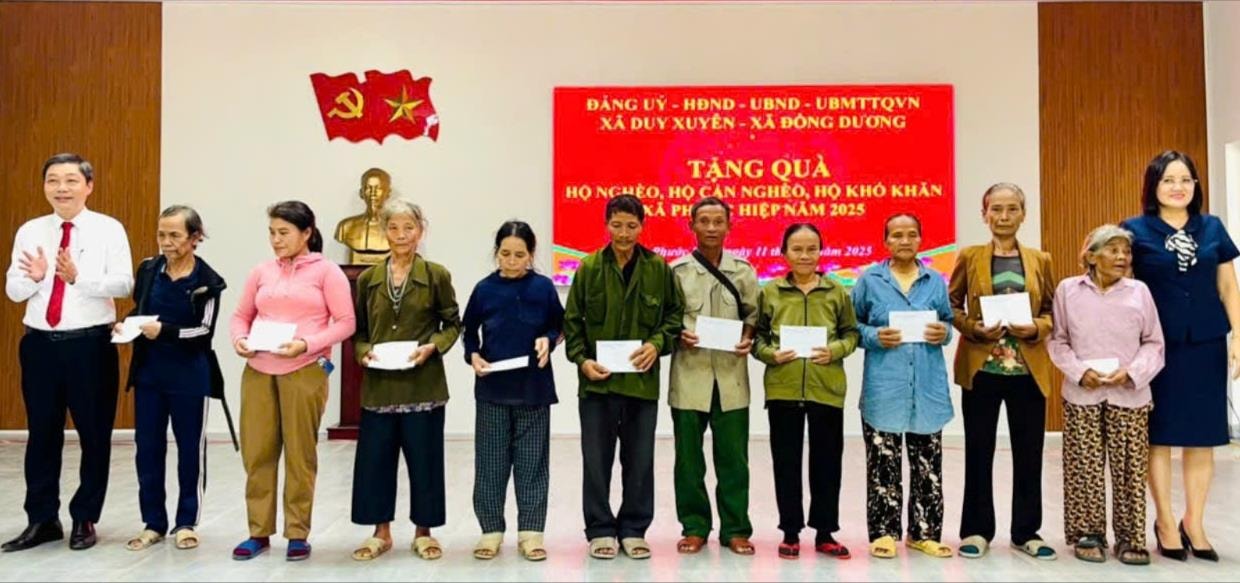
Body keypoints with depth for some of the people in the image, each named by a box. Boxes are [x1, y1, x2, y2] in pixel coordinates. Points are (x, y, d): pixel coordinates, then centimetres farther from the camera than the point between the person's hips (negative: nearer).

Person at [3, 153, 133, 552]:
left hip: (90, 344, -3)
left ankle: (85, 519, 20)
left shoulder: (108, 229, -3)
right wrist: (34, 276, -17)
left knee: (94, 434, 5)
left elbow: (124, 284, -13)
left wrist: (78, 277, -27)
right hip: (39, 343, 4)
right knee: (42, 433, 11)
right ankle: (42, 520, 23)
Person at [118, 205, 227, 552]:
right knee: (147, 446, 9)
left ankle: (186, 523, 19)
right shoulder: (148, 270, 3)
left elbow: (204, 331, -13)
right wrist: (125, 325, -4)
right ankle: (153, 523, 22)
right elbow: (137, 310, 16)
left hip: (190, 375, -4)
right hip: (149, 371, 4)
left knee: (190, 448, 6)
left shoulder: (207, 280, -9)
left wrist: (165, 331, -25)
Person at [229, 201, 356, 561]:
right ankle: (259, 532, 18)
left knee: (300, 453, 2)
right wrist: (239, 339, -4)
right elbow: (241, 315, 17)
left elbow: (346, 323, -5)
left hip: (304, 371, -4)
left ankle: (298, 534, 13)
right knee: (256, 451, 6)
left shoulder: (325, 271, 0)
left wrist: (308, 344, -17)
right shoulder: (261, 272, 12)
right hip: (258, 371, 4)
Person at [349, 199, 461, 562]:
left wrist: (433, 346, -12)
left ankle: (423, 531, 22)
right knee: (374, 459, 7)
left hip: (423, 385, -2)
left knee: (424, 459, 5)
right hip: (379, 384, 2)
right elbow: (357, 329, 12)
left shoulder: (436, 275, -1)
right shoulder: (368, 278, 6)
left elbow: (452, 323, 4)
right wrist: (363, 352, -8)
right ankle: (381, 531, 23)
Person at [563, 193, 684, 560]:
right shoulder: (589, 267, 0)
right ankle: (600, 530, 21)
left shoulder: (659, 268, 1)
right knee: (597, 460, 7)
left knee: (640, 460, 9)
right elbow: (572, 320, 3)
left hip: (642, 380, 1)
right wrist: (582, 359, -8)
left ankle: (634, 529, 24)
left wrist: (657, 343, -9)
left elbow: (674, 314, 7)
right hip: (597, 380, 0)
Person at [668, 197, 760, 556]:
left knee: (733, 456, 5)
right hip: (689, 375, -1)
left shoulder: (744, 271, 7)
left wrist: (748, 340, -8)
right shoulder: (677, 270, 2)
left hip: (731, 375, 1)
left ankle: (735, 529, 18)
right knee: (689, 457, 6)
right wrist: (679, 334, -13)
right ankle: (694, 527, 18)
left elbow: (752, 315, 11)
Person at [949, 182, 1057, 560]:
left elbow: (1054, 311, 11)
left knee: (1029, 454, 7)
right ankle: (977, 530, 17)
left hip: (1028, 370, 2)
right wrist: (975, 327, -13)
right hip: (980, 369, -1)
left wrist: (1036, 328, -10)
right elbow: (951, 306, 5)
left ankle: (1026, 532, 21)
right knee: (979, 452, 5)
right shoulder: (969, 257, 2)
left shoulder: (1040, 260, 7)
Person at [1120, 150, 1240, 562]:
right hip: (1159, 345, -3)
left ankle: (1194, 523, 20)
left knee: (1202, 438, 7)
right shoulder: (1135, 230, -1)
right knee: (1160, 436, 3)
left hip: (1206, 344, 3)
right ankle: (1166, 523, 16)